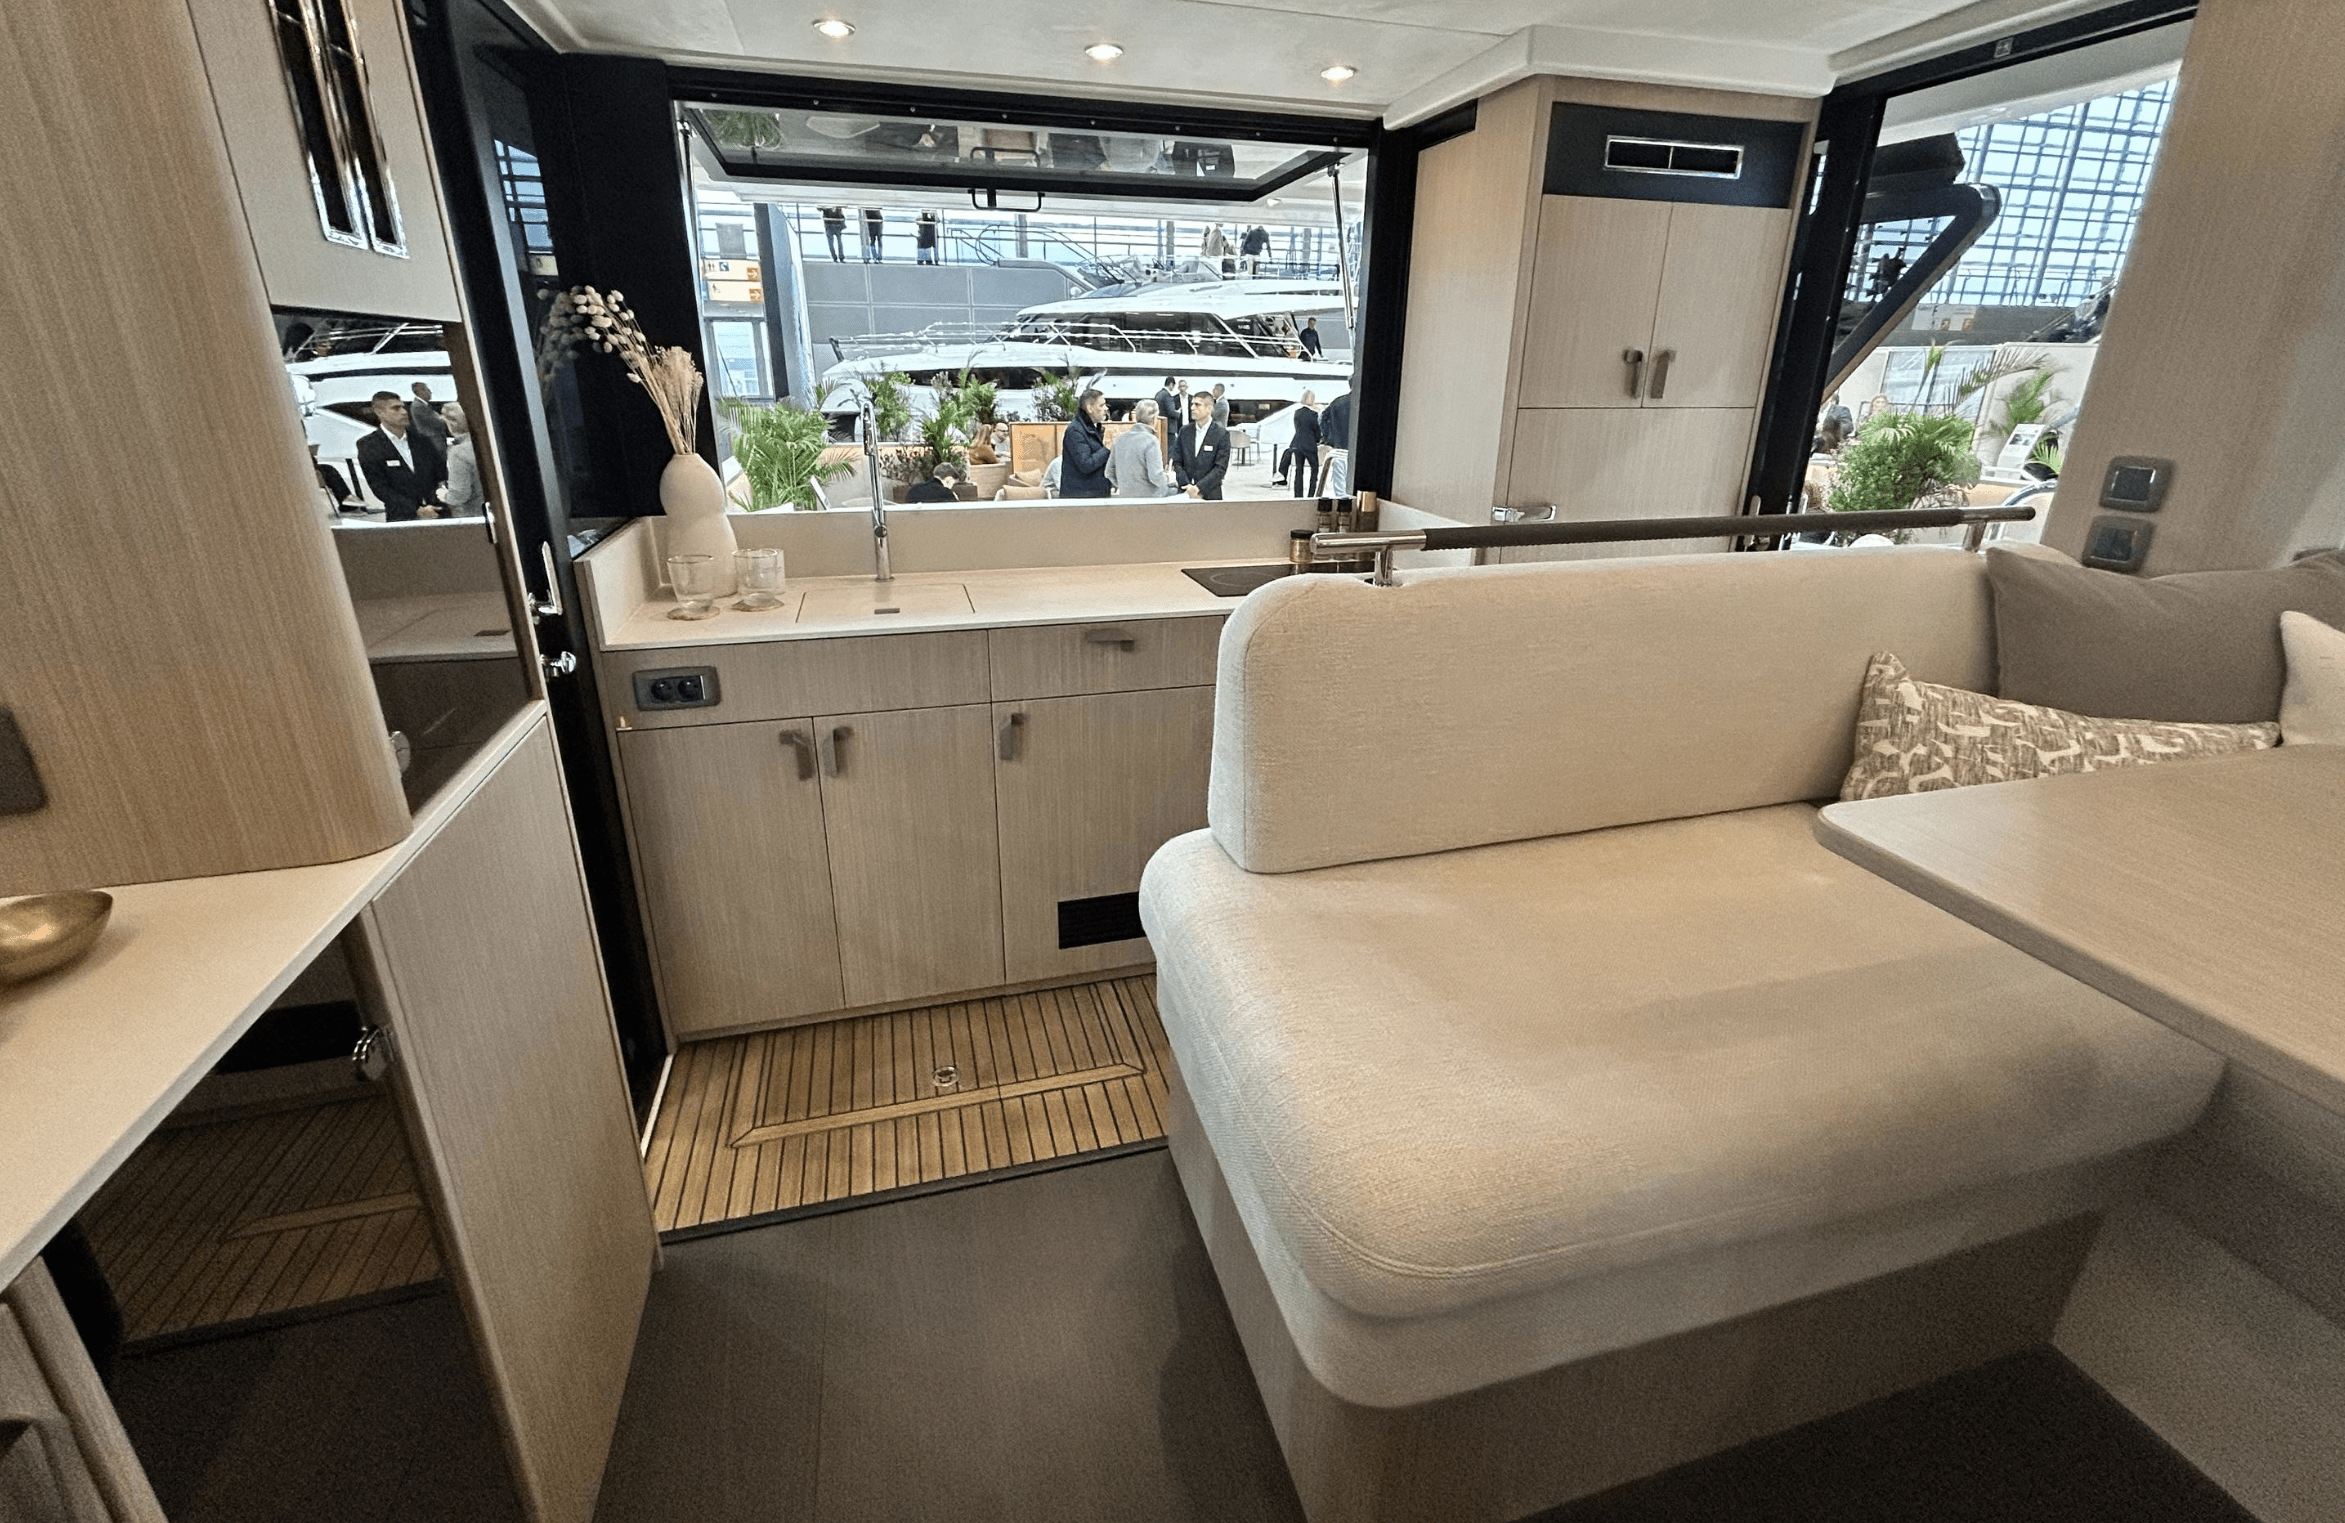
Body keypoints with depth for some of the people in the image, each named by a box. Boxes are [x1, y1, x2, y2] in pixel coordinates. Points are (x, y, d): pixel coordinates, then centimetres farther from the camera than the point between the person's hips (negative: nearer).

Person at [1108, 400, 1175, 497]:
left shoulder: (1120, 438, 7)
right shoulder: (1150, 440, -13)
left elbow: (1109, 472, 13)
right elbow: (1156, 477, -19)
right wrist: (1168, 477, 2)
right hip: (1148, 497, -7)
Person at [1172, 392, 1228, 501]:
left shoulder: (1222, 434, -2)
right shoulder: (1184, 432, 9)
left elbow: (1221, 468, -8)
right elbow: (1177, 462, 7)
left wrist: (1199, 487, -16)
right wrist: (1187, 486, -8)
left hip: (1210, 495, -3)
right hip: (1185, 493, 3)